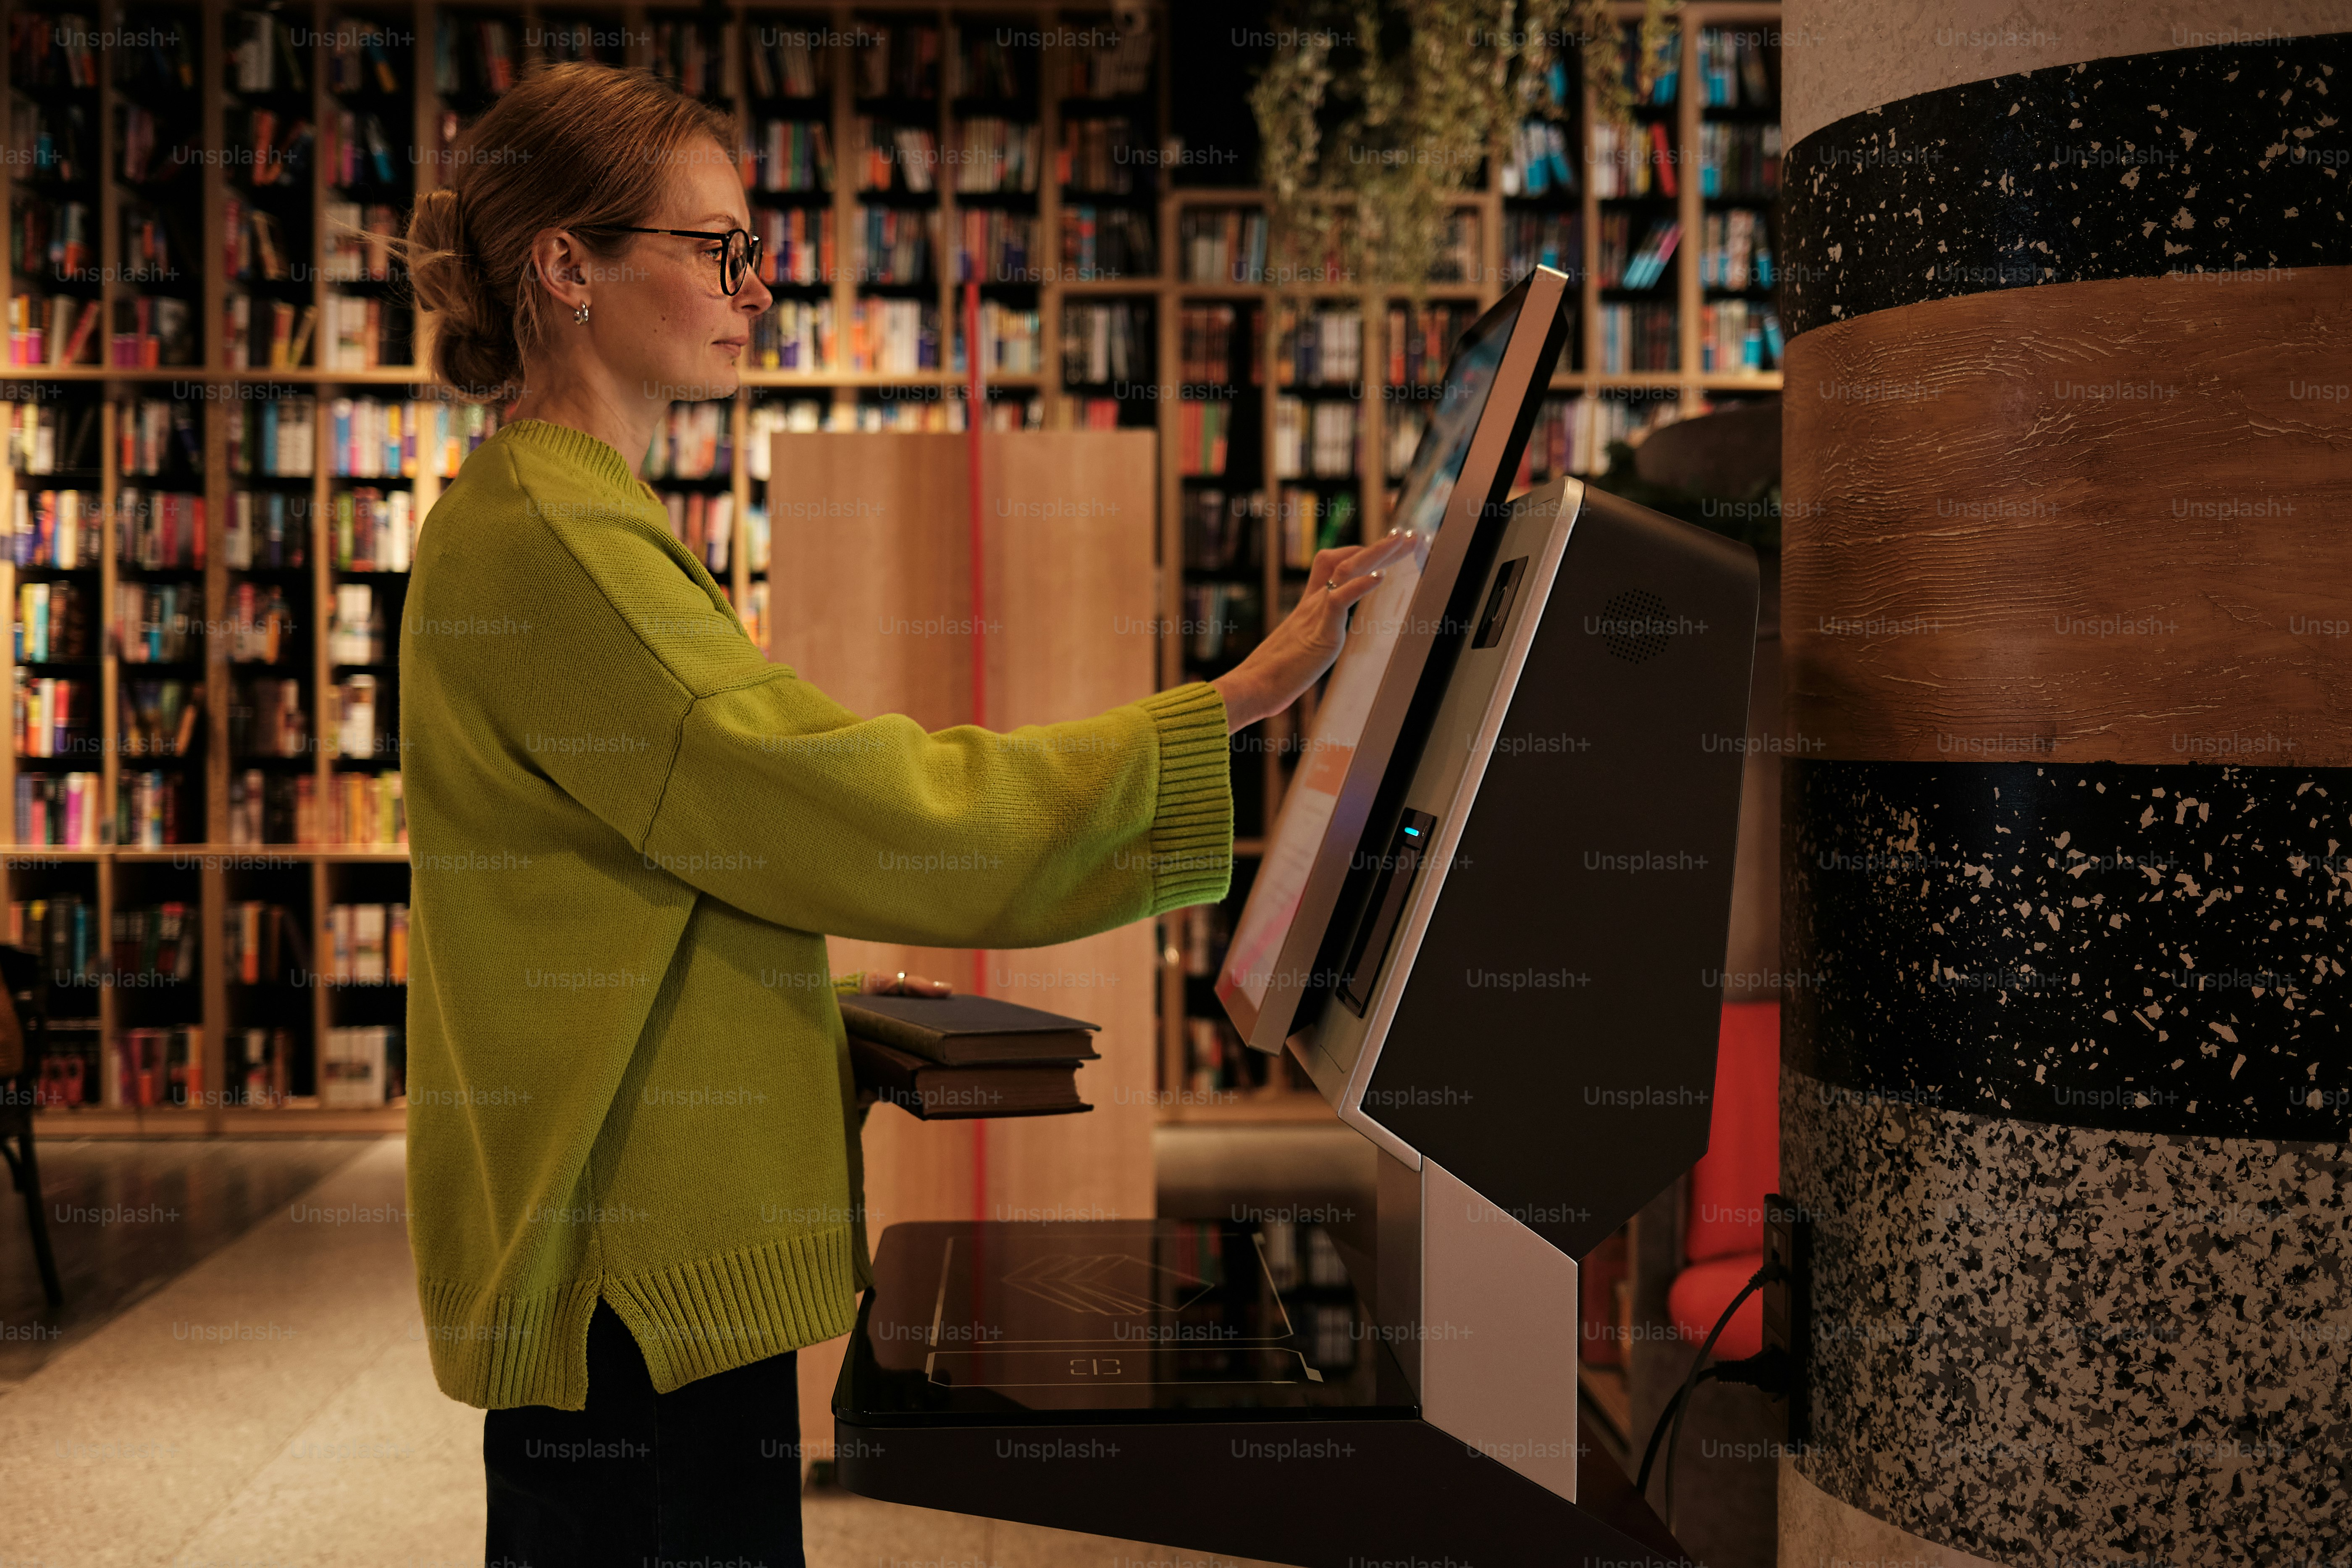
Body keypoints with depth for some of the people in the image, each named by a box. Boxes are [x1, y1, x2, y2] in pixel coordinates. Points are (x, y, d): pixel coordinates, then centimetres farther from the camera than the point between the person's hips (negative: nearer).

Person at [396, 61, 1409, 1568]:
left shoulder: (555, 519, 16)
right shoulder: (550, 544, -17)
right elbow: (867, 806, -21)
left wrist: (840, 997, 12)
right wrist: (1235, 702, -19)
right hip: (641, 1265, -10)